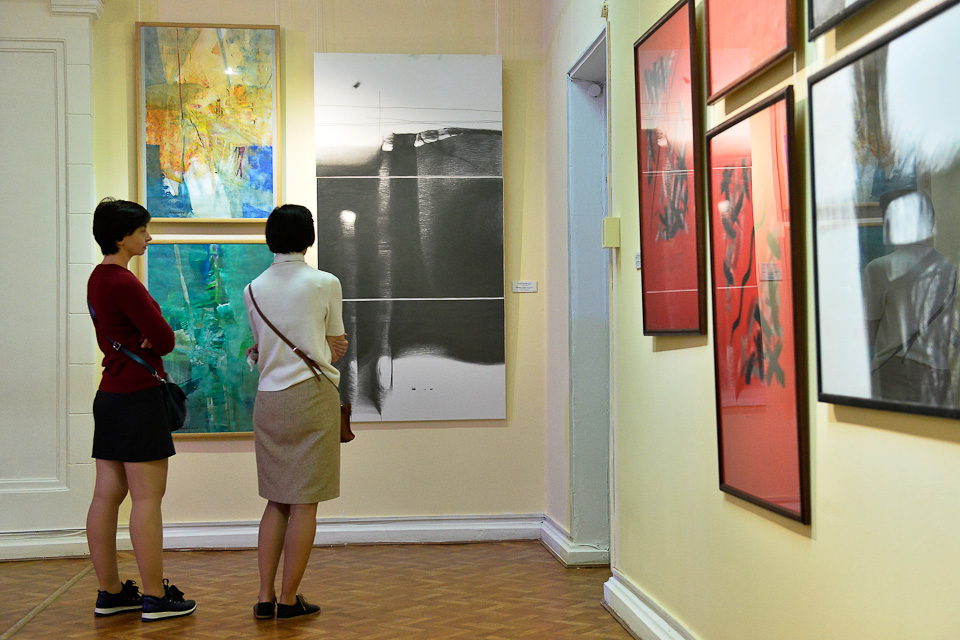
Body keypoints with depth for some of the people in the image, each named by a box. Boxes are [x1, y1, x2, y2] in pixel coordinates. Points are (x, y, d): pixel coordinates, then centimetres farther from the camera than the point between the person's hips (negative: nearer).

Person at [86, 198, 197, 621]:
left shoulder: (99, 278, 14)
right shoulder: (123, 282, -17)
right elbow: (165, 339, -15)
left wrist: (141, 340, -2)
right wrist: (151, 340, 6)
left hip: (110, 395, 10)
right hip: (138, 398, -10)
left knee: (107, 496, 10)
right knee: (147, 499, -4)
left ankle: (110, 593, 19)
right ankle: (155, 597, 2)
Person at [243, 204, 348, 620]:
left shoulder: (253, 289, 5)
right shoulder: (325, 284, -6)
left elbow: (261, 349, 12)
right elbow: (336, 344, 5)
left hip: (268, 399, 4)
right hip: (313, 395, -4)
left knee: (277, 501, 14)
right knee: (305, 503, 4)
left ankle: (265, 597, 13)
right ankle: (288, 600, 9)